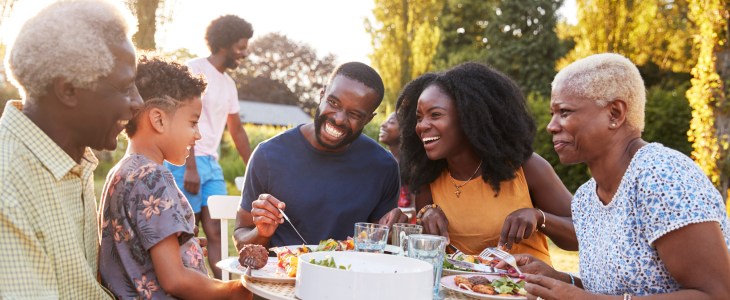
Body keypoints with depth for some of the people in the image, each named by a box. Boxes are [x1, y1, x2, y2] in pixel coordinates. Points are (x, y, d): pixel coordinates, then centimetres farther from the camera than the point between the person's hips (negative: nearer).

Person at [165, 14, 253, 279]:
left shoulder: (228, 84, 19)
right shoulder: (195, 70, -5)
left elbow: (237, 130, 27)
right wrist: (190, 167, -19)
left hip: (212, 163, 7)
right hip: (186, 162, -7)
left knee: (215, 232, -1)